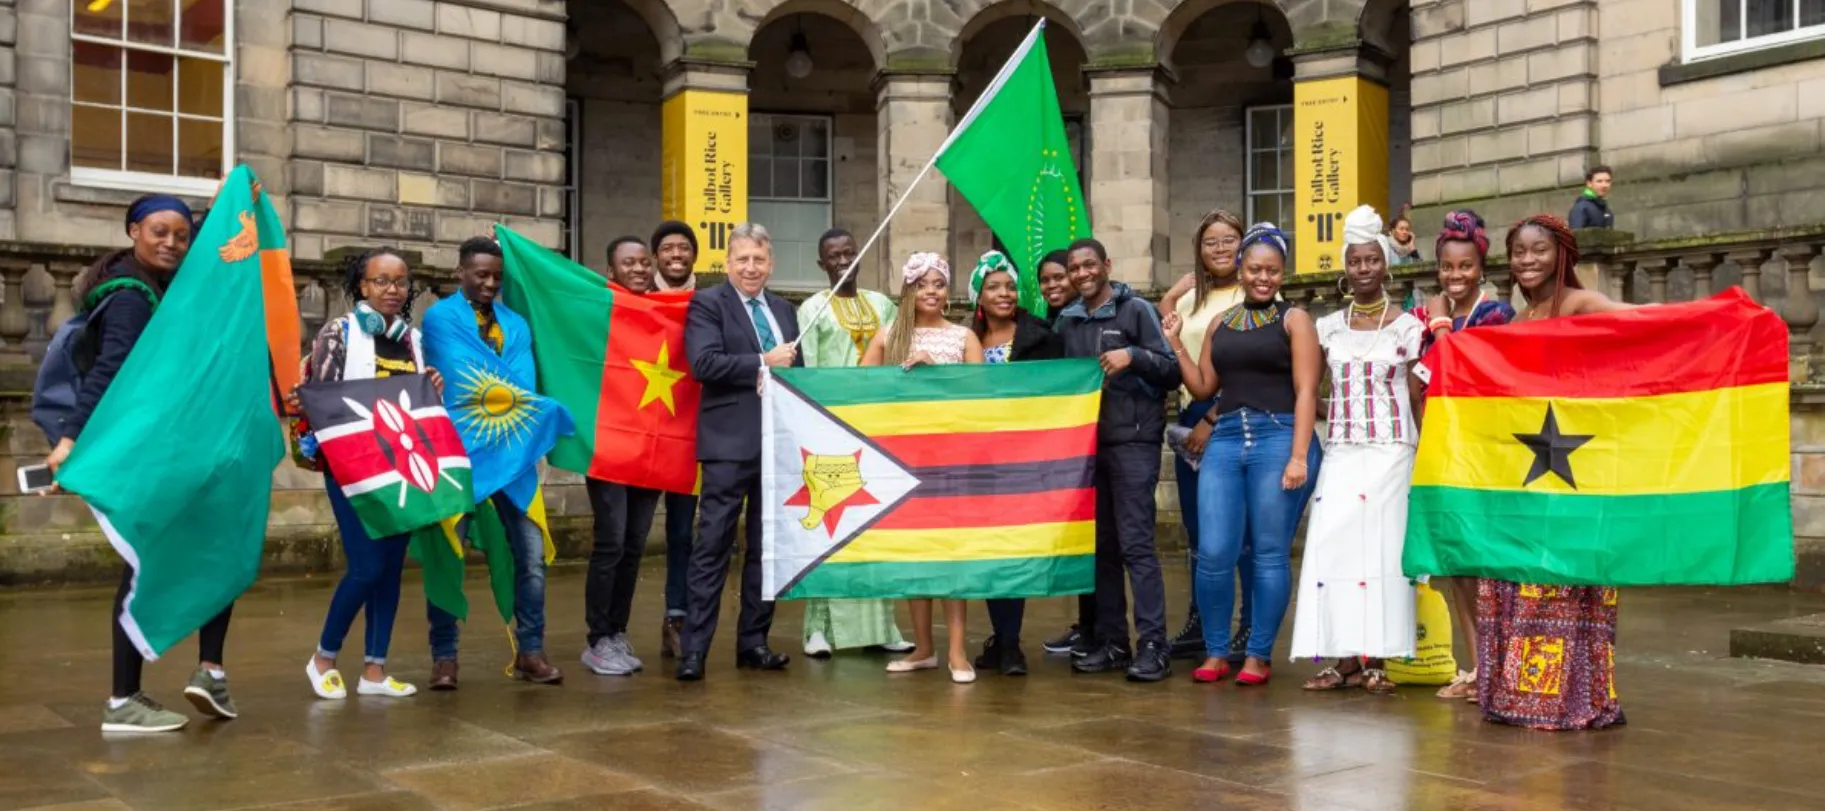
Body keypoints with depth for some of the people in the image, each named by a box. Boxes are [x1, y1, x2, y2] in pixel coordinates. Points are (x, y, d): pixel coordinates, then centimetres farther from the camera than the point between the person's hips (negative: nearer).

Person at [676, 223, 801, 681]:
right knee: (713, 547, -5)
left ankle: (753, 642, 20)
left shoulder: (784, 310, 18)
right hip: (731, 442, -6)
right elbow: (703, 363, -16)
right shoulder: (707, 304, -2)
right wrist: (763, 363, -13)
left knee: (767, 548, 10)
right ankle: (694, 648, 0)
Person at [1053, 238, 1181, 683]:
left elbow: (1172, 371, -3)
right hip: (1084, 442, 5)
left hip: (1132, 442, -5)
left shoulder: (1136, 310, 1)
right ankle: (1110, 642, 15)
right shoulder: (1066, 321, 14)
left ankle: (1153, 646, -6)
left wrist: (1133, 355, -20)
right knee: (1099, 544, 8)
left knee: (1135, 542, -9)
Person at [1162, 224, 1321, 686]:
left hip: (1278, 439, -4)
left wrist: (1299, 456, -12)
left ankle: (1258, 656, 11)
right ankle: (1216, 652, 12)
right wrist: (1175, 343, 9)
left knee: (1269, 554, 1)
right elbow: (1203, 388, 17)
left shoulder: (1294, 319, 4)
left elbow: (1306, 391, -3)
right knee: (1213, 554, -3)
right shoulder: (1220, 324, 17)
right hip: (1225, 440, 4)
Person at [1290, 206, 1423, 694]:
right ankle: (1346, 660, 1)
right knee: (1333, 548, -5)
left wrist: (1424, 454, -4)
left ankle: (1374, 661, 1)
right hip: (1340, 453, 3)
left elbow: (1418, 397, 0)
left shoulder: (1405, 326, 1)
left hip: (1390, 453, -3)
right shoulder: (1329, 326, 10)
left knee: (1382, 549, -6)